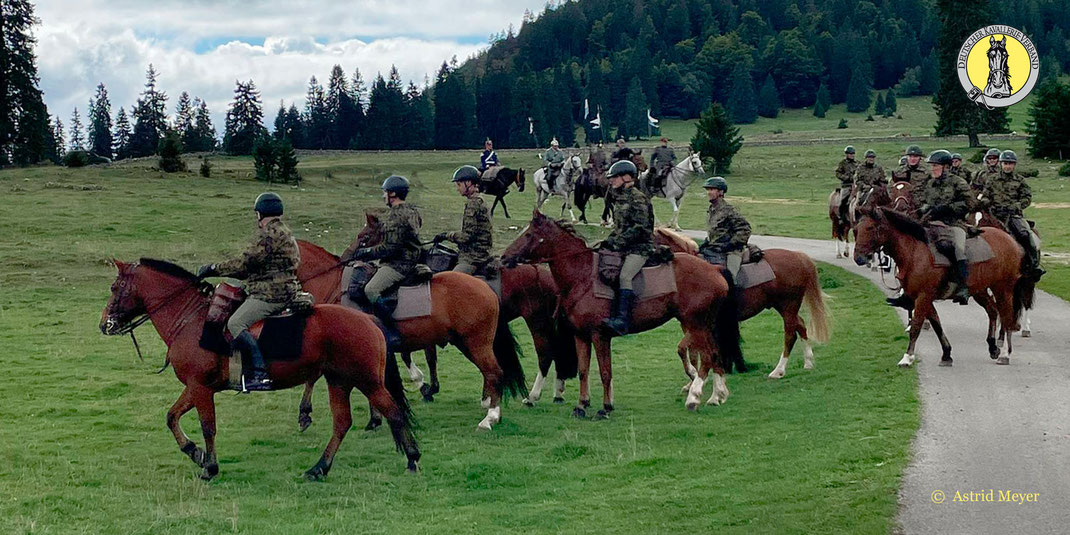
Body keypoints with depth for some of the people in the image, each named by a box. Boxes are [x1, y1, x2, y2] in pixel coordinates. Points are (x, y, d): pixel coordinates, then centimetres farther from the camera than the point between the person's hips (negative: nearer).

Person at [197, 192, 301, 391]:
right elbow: (252, 266, 24)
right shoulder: (283, 233, 20)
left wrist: (214, 269, -7)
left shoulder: (271, 235, -14)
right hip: (282, 291, 11)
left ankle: (261, 373, -25)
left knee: (236, 323, -19)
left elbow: (244, 263, -17)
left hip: (270, 294, -11)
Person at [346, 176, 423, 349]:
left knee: (371, 290, -28)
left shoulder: (396, 216, -18)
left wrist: (365, 252, -11)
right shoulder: (412, 212, 15)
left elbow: (390, 248, -21)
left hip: (398, 264, -11)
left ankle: (392, 334, -29)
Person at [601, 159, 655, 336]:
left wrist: (618, 242, -21)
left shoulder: (638, 199, -11)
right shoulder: (619, 199, 17)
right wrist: (609, 241, 8)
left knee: (624, 276, -26)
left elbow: (640, 228, -18)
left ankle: (622, 320, -34)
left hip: (639, 248, -10)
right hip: (623, 248, 10)